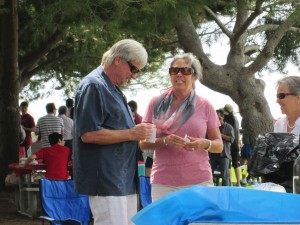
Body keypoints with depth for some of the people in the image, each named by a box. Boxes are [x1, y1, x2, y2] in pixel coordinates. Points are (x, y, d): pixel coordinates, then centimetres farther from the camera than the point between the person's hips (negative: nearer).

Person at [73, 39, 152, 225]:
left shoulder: (113, 89, 19)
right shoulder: (94, 86, -12)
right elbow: (88, 134, -21)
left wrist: (139, 133, 13)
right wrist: (131, 134, -17)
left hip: (124, 179, 10)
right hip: (106, 180, -10)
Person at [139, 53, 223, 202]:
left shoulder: (205, 106, 5)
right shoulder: (156, 103, 6)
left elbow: (219, 145, 9)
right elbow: (143, 143, 5)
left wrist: (204, 143, -13)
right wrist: (165, 141, -14)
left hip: (199, 182, 0)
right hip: (163, 183, 0)